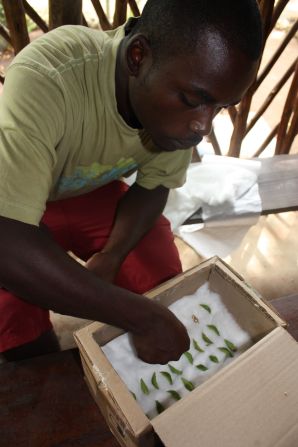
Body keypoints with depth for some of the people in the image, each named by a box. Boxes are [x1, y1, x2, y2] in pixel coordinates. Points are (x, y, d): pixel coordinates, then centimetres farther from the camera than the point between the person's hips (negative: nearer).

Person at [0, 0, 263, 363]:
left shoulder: (186, 90, -20)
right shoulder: (45, 78, -38)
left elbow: (154, 186, -8)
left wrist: (111, 257, -24)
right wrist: (142, 316, -40)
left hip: (93, 192, 4)